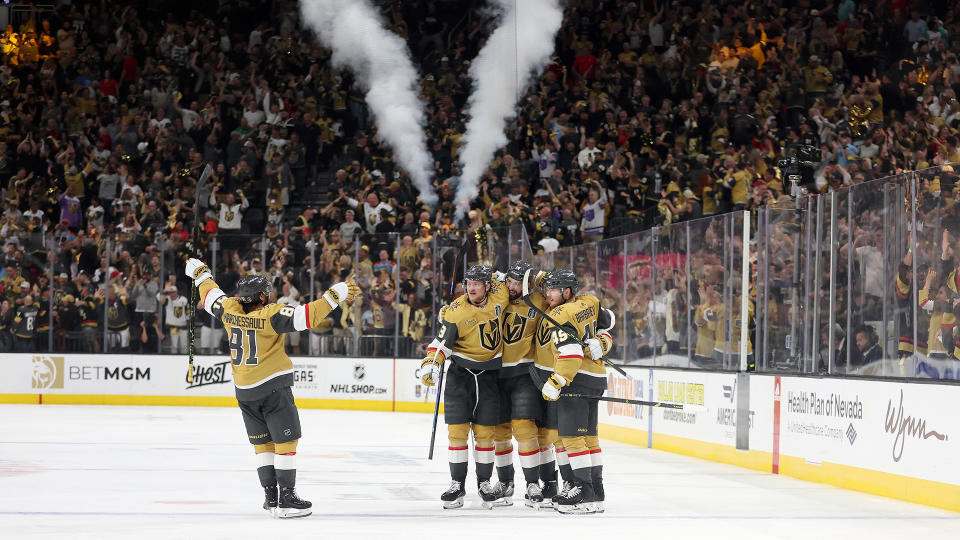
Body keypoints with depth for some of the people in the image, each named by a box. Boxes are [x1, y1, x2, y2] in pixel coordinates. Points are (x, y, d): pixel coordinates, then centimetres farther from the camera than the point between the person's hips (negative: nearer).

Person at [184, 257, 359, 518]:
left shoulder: (230, 309, 0)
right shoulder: (271, 314, -17)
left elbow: (210, 297, 19)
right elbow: (308, 315, -25)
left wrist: (201, 273, 37)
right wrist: (335, 295, -22)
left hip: (244, 390, 7)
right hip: (274, 388, -7)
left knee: (262, 443, 15)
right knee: (286, 441, -3)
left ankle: (270, 496, 14)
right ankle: (287, 499, -7)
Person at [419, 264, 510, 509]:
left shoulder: (500, 296, -4)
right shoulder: (455, 311, -12)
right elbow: (441, 342, -11)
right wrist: (431, 364, -25)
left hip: (489, 375, 2)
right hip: (460, 373, -2)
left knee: (485, 432, 3)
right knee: (457, 429, -3)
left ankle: (484, 482, 14)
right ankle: (457, 484, 5)